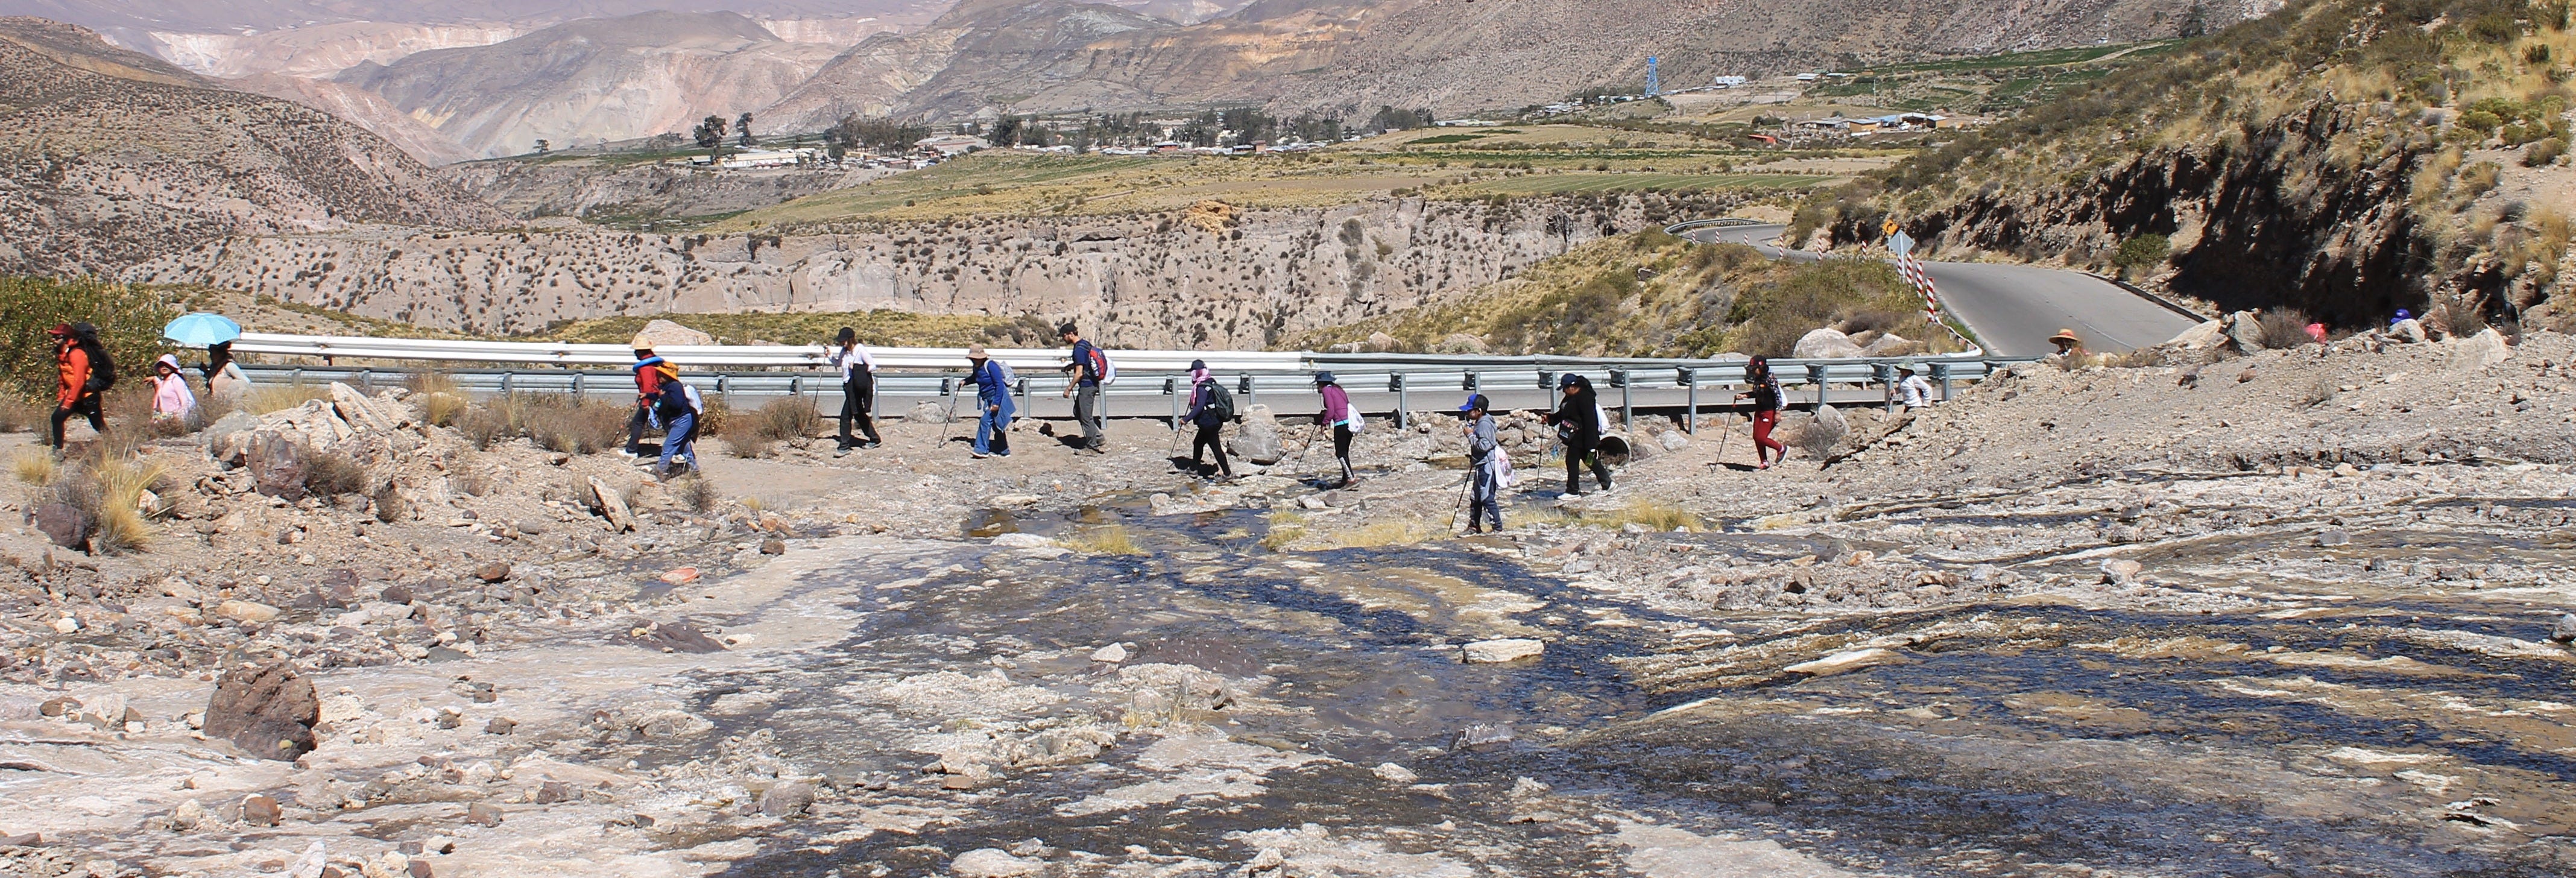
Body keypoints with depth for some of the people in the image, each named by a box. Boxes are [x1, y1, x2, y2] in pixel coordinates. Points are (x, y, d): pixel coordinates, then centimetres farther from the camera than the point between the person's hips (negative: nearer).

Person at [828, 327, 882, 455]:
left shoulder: (860, 350, -14)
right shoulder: (844, 351, 9)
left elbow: (873, 366, -12)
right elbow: (838, 364, 24)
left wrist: (859, 370, -23)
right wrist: (830, 356, 7)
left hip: (858, 388, -9)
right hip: (849, 386, 9)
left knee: (846, 416, -9)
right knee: (859, 414, 18)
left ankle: (845, 446, -4)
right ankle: (875, 439, 30)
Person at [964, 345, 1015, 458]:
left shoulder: (991, 366, -22)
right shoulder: (977, 368, 4)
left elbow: (1000, 385, -24)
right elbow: (975, 378, 29)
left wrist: (996, 403, -26)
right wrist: (965, 381, 11)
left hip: (998, 397, -9)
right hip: (988, 400, 9)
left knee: (985, 421, -16)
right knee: (996, 425, 13)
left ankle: (982, 450, -15)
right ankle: (1004, 451, 22)